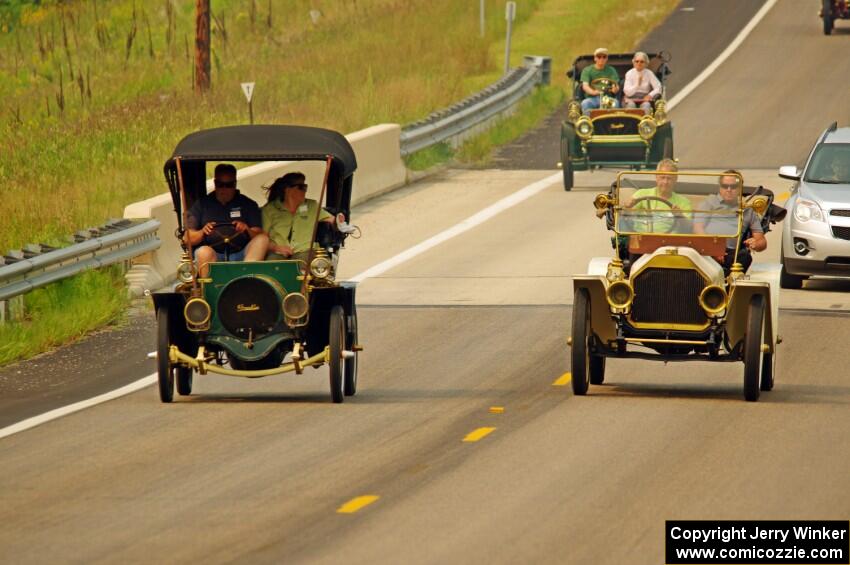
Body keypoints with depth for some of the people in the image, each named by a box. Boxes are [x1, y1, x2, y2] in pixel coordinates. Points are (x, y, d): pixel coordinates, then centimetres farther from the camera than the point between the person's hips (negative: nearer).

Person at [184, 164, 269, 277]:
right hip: (214, 256, -1)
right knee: (204, 252, -35)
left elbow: (258, 236, 6)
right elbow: (187, 239, 8)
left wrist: (247, 230, -17)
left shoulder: (248, 205, 16)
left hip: (241, 256, 1)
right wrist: (202, 232, -14)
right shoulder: (202, 205, 15)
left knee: (263, 239, -25)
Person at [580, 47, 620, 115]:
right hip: (592, 98, -1)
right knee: (585, 103, -34)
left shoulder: (611, 70, 11)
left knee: (615, 102, -32)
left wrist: (615, 89, -26)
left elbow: (616, 86, 1)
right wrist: (593, 92, -30)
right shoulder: (587, 70, 7)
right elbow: (585, 86, -7)